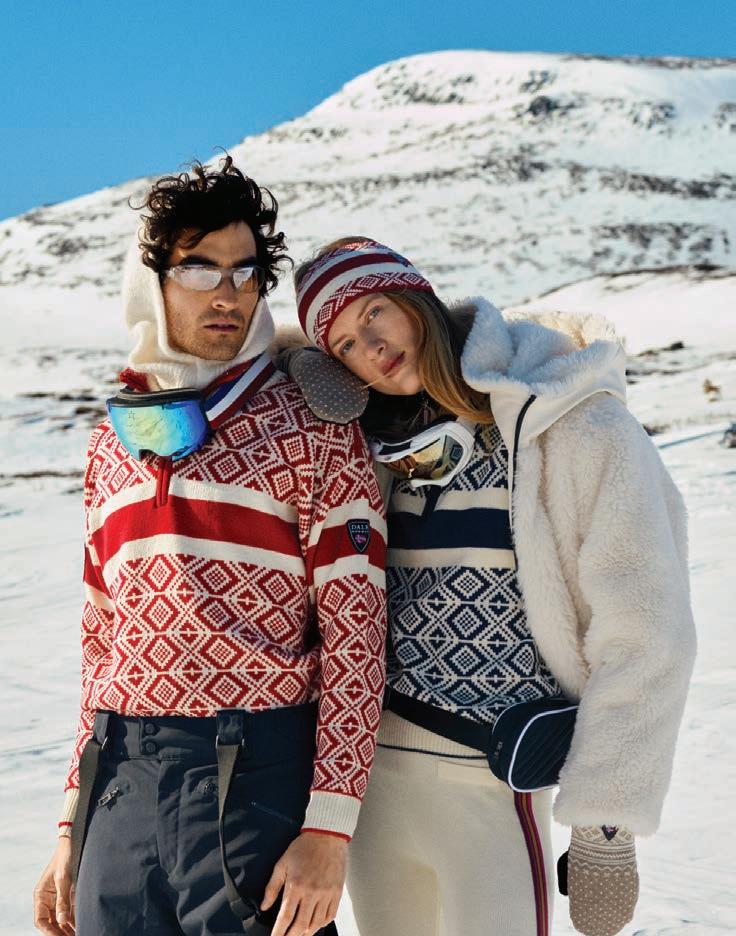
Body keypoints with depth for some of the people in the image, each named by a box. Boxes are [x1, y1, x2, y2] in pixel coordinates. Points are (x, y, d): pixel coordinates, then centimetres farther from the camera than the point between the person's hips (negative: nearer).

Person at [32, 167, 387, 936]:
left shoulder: (312, 428, -3)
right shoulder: (114, 440, 12)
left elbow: (355, 629, -7)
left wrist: (329, 828, -14)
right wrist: (74, 826, 13)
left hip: (257, 777, -4)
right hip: (122, 781, 5)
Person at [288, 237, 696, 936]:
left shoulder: (568, 425, -11)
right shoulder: (382, 442, 7)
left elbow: (645, 638, -13)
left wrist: (605, 828, -14)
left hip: (491, 784, -6)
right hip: (369, 770, 6)